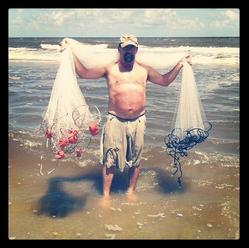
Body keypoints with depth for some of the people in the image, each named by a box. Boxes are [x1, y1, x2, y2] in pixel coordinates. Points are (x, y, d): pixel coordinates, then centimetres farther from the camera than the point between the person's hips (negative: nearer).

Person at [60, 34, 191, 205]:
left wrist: (180, 64, 17)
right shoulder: (109, 69, 3)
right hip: (115, 120, -2)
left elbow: (165, 81, 21)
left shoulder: (144, 70, 10)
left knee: (135, 158, 11)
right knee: (110, 158, 1)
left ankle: (131, 191, 30)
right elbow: (83, 73, 4)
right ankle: (106, 194, 15)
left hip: (138, 121, 2)